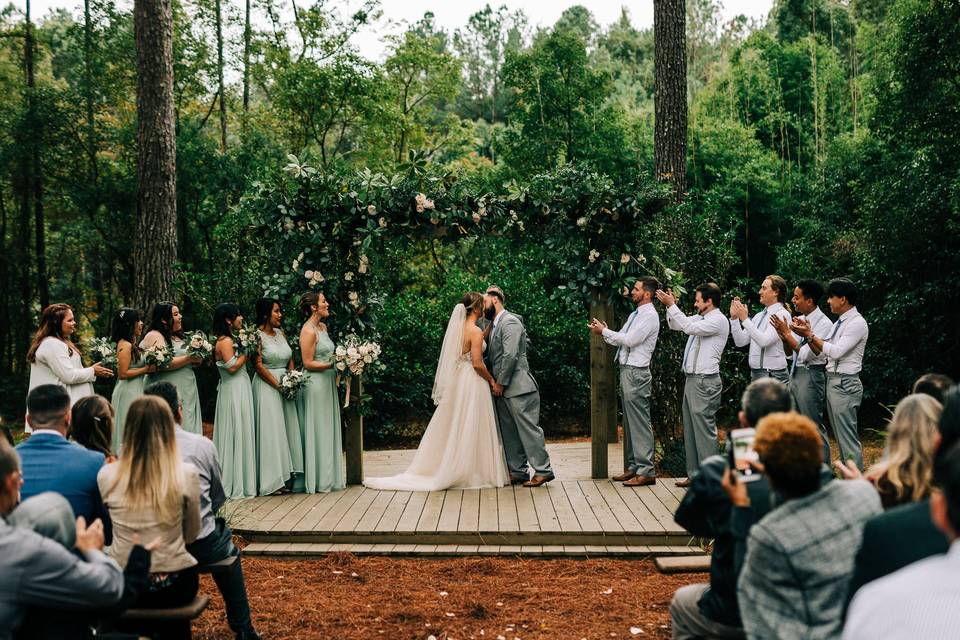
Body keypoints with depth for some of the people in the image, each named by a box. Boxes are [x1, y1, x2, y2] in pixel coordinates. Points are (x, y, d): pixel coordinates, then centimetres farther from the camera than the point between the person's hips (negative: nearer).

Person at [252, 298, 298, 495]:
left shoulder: (281, 333, 13)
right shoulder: (257, 336, -8)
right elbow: (258, 365, -14)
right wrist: (277, 384, -16)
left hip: (285, 385, 7)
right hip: (267, 386, -7)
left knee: (288, 427, 5)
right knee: (271, 430, -6)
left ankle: (286, 474, 11)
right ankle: (273, 479, -2)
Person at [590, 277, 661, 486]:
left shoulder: (649, 316, -11)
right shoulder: (635, 315, 19)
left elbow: (630, 340, -19)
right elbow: (620, 341, 18)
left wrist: (604, 331, -10)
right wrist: (605, 331, 2)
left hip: (636, 373, -10)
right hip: (626, 370, 10)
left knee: (639, 422, -8)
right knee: (629, 422, 13)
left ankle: (646, 471, -4)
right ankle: (632, 467, 20)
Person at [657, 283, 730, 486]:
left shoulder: (718, 320, -11)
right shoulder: (700, 318, 16)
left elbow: (690, 327, -23)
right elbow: (675, 325, 26)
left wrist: (672, 306, -17)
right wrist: (669, 306, 10)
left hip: (705, 382, -10)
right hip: (691, 379, 10)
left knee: (704, 429, -7)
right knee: (690, 429, 13)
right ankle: (694, 474, 20)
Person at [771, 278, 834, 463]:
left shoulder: (824, 324, -15)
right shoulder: (800, 319, 9)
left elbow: (805, 354, -20)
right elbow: (789, 349, 15)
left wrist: (787, 333, -17)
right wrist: (783, 335, -4)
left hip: (810, 375, -9)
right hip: (795, 373, 9)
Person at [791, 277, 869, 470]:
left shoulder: (857, 323, -12)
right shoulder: (840, 322, 16)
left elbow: (835, 351, -20)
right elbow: (820, 351, 14)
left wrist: (810, 334, -14)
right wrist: (807, 334, -1)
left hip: (844, 384, -10)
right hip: (833, 381, 10)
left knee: (847, 437, -8)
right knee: (840, 436, 13)